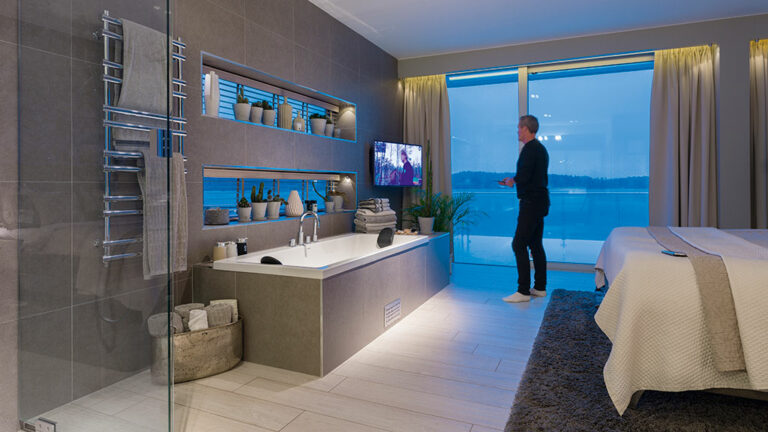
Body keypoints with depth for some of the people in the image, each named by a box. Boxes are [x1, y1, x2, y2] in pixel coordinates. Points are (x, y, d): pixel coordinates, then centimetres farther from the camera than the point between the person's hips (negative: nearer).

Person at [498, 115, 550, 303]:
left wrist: (512, 181, -3)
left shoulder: (530, 149, -15)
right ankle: (540, 287, 21)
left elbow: (523, 176, -23)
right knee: (535, 244, 14)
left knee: (519, 245, -8)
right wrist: (514, 180, 16)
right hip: (540, 201, 11)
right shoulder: (541, 148, 17)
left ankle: (523, 291, -5)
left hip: (531, 202, -11)